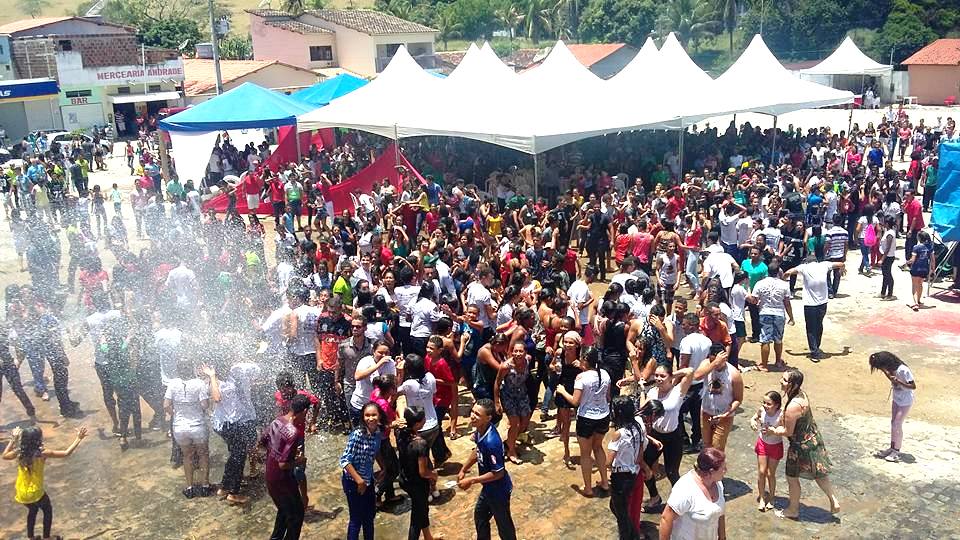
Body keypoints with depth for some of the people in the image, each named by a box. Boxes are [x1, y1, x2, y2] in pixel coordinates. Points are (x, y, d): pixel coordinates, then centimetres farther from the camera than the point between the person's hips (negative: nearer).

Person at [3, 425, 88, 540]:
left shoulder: (19, 452, -11)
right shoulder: (42, 453, -24)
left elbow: (5, 456, 12)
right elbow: (66, 453, -19)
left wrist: (13, 439, 12)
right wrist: (79, 438, -13)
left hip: (20, 493, 5)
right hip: (35, 493, -5)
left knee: (32, 510, 34)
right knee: (48, 510, 25)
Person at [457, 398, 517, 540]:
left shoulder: (491, 441, -37)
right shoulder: (480, 430, -10)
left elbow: (498, 473, -29)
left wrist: (471, 481, -23)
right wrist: (463, 470, 8)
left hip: (498, 490, -9)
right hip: (488, 487, 9)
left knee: (503, 524, 14)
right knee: (480, 516, 28)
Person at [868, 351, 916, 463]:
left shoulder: (903, 370, -30)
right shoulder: (892, 369, -7)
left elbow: (913, 386, -26)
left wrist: (898, 382, -36)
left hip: (905, 401, -8)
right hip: (897, 399, 8)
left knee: (897, 425, -4)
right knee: (893, 423, 13)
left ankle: (896, 452, 7)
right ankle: (892, 448, 25)